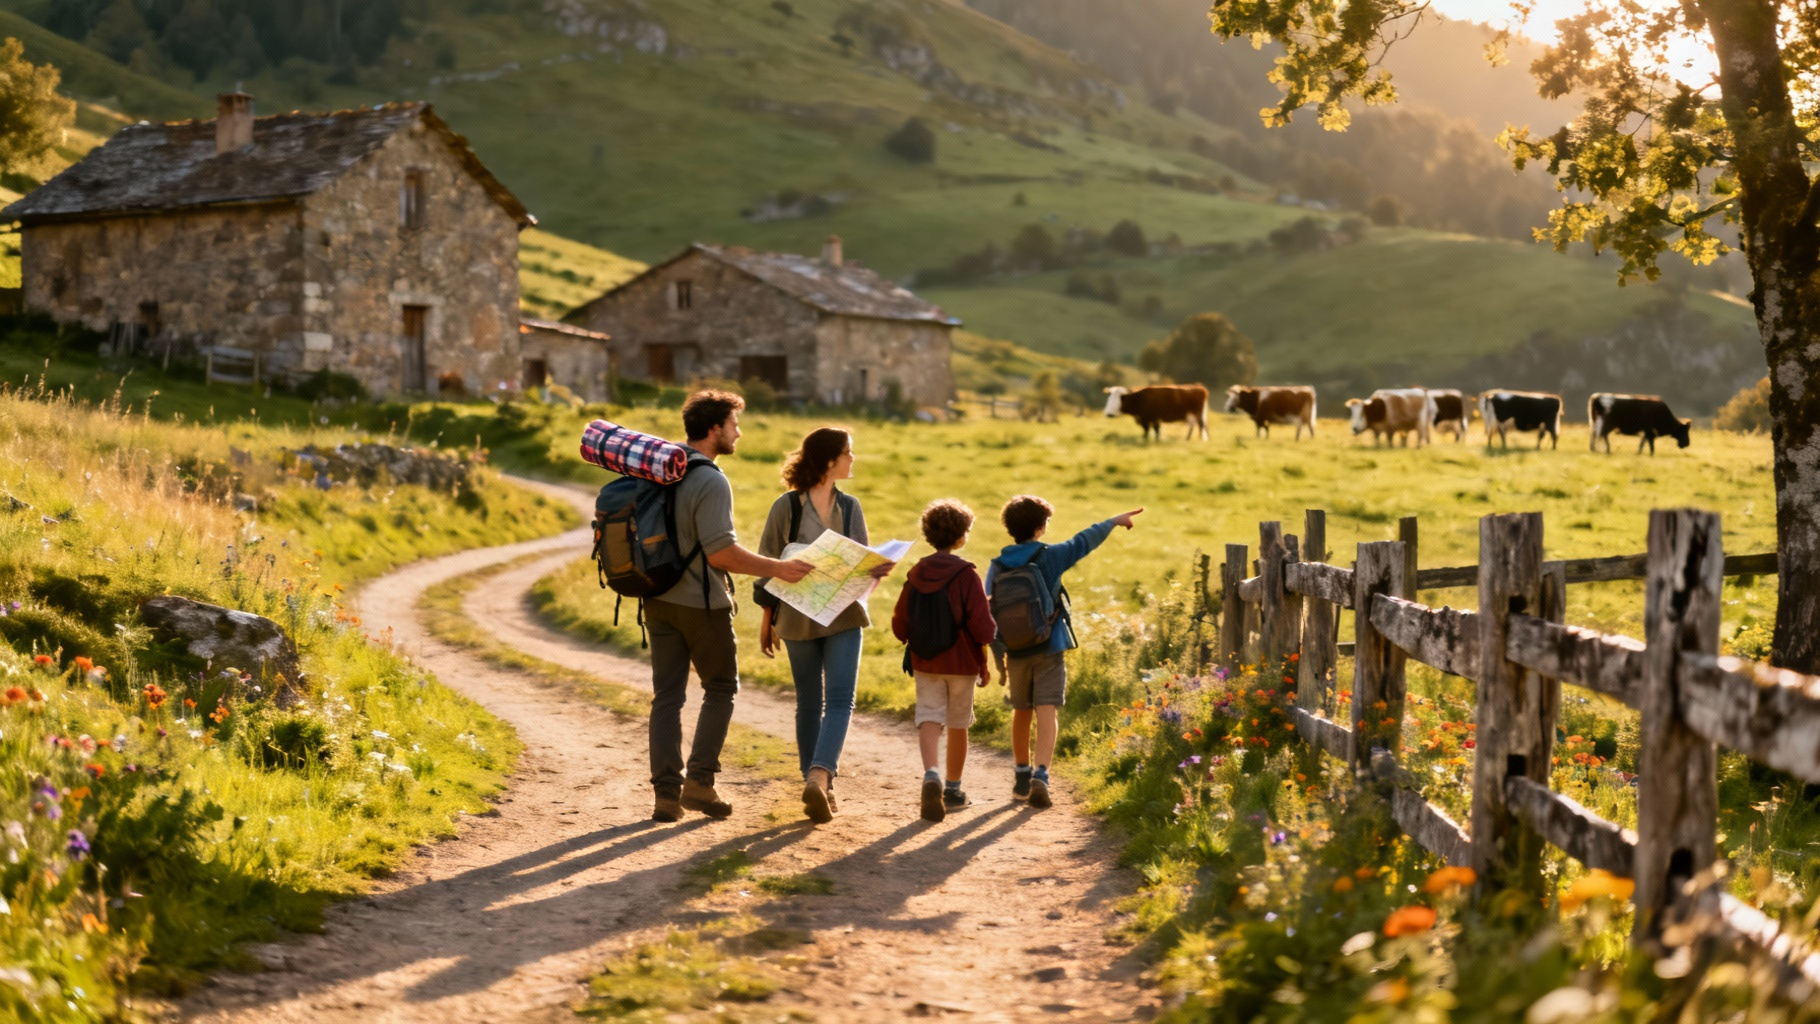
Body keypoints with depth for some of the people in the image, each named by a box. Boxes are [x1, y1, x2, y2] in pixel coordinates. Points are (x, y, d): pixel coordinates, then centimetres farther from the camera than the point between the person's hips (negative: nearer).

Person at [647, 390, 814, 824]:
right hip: (701, 603, -7)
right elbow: (721, 552, -23)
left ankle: (666, 793, 4)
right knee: (721, 689, 10)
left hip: (659, 599, 7)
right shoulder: (710, 482, -18)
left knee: (667, 695, 7)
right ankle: (700, 780, 4)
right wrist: (777, 568, -17)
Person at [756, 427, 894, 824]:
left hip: (843, 616, 2)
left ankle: (817, 780, -5)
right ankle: (820, 780, -2)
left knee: (839, 700, -3)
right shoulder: (787, 505, -5)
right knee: (810, 703, 1)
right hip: (798, 617, -2)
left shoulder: (850, 506, 3)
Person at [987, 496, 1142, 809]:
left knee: (1021, 711, 18)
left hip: (1015, 652, 3)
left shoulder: (996, 568, 0)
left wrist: (998, 655, 10)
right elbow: (1084, 541, 4)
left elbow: (989, 615, 1)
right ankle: (1040, 775, -23)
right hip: (1049, 651, -3)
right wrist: (1113, 522, 19)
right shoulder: (1049, 557, -9)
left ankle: (1022, 775, 29)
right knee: (1047, 713, -7)